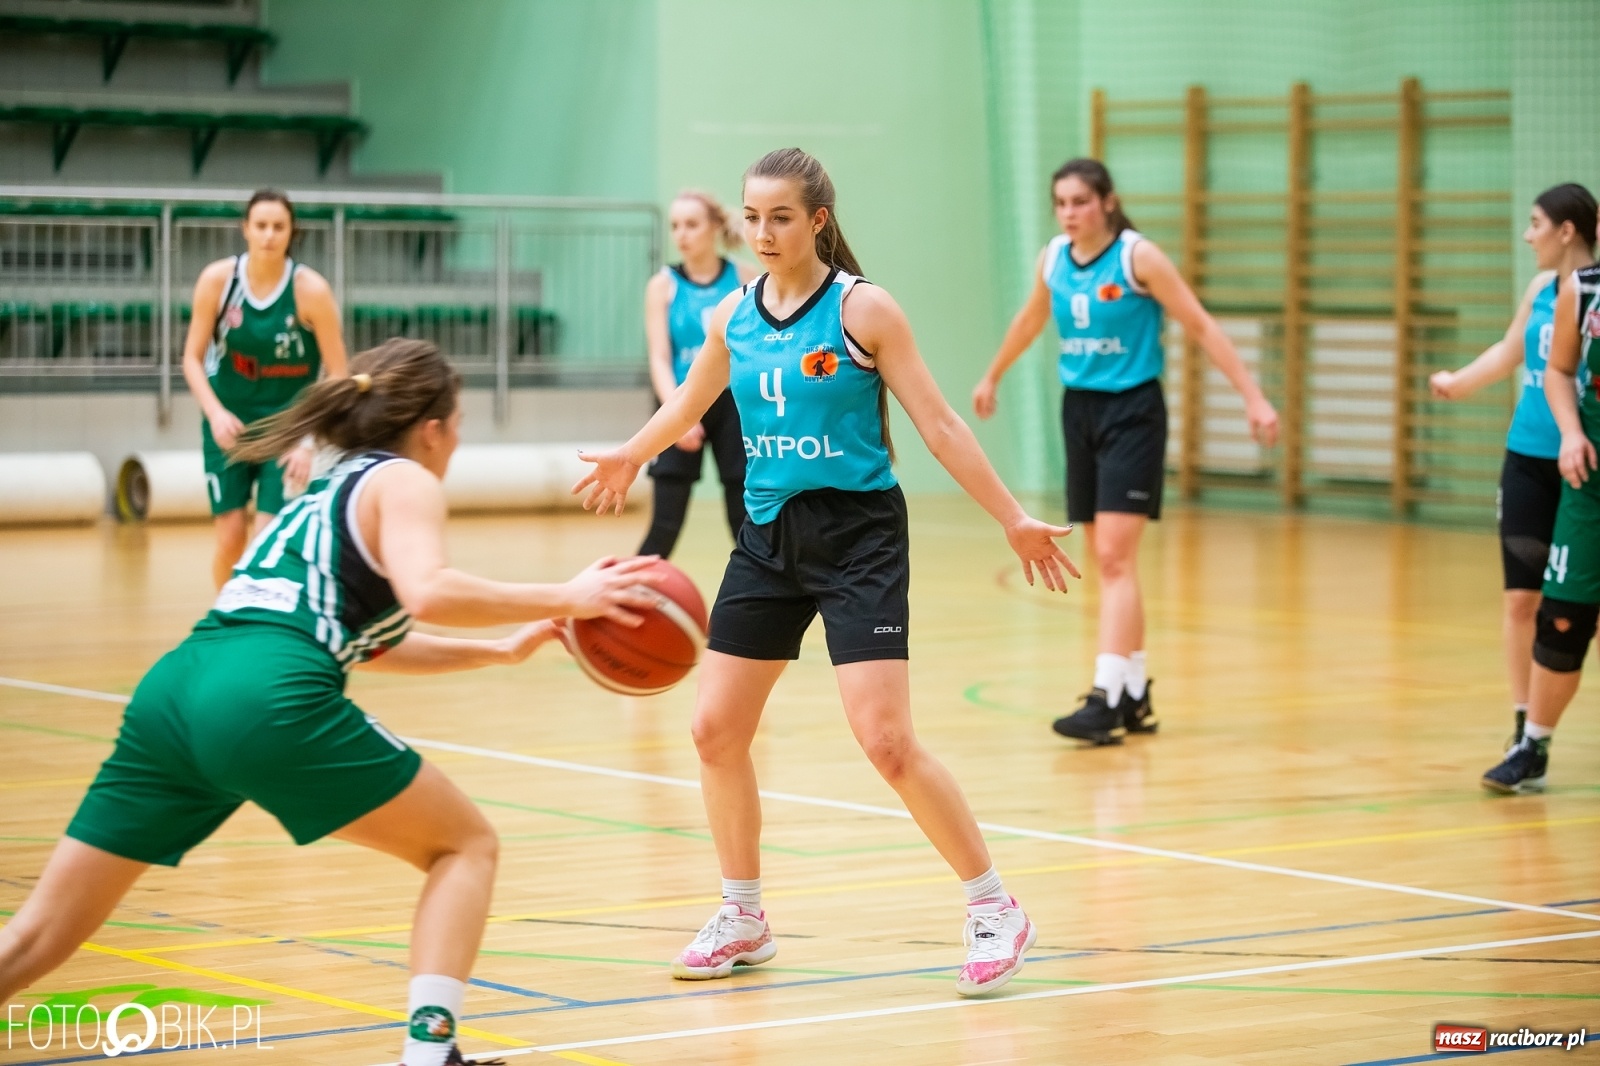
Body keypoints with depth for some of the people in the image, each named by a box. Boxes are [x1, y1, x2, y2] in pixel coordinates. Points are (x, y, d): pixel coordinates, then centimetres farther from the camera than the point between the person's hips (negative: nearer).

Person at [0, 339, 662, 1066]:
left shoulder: (328, 490, 34)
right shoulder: (403, 482, 11)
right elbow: (427, 593, -11)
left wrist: (501, 650, 44)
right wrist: (564, 600, -2)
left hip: (174, 688, 7)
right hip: (271, 702, -7)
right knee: (466, 845, 13)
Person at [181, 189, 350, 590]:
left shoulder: (310, 289, -17)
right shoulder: (217, 279, -11)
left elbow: (338, 376, -12)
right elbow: (193, 358, -4)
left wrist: (311, 442, -20)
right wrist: (216, 413, -19)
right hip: (229, 420, 2)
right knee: (230, 536, -4)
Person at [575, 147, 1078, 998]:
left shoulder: (861, 308, -10)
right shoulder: (733, 318, 4)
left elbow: (938, 424, -9)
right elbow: (689, 402, 25)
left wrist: (1013, 519, -12)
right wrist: (629, 458, 40)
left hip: (857, 535, -6)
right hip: (768, 536, 6)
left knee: (885, 739, -15)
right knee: (716, 729, 4)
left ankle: (995, 910, -1)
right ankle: (743, 919, 22)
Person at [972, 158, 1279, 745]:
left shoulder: (1139, 257, -13)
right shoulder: (1053, 258, 4)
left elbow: (1202, 326, -11)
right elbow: (1030, 319, 24)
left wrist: (1253, 397, -15)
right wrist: (992, 377, 36)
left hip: (1132, 411, -6)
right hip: (1079, 409, 6)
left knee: (1115, 557, -15)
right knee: (1106, 561, 10)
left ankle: (1108, 698, -18)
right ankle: (1136, 696, 19)